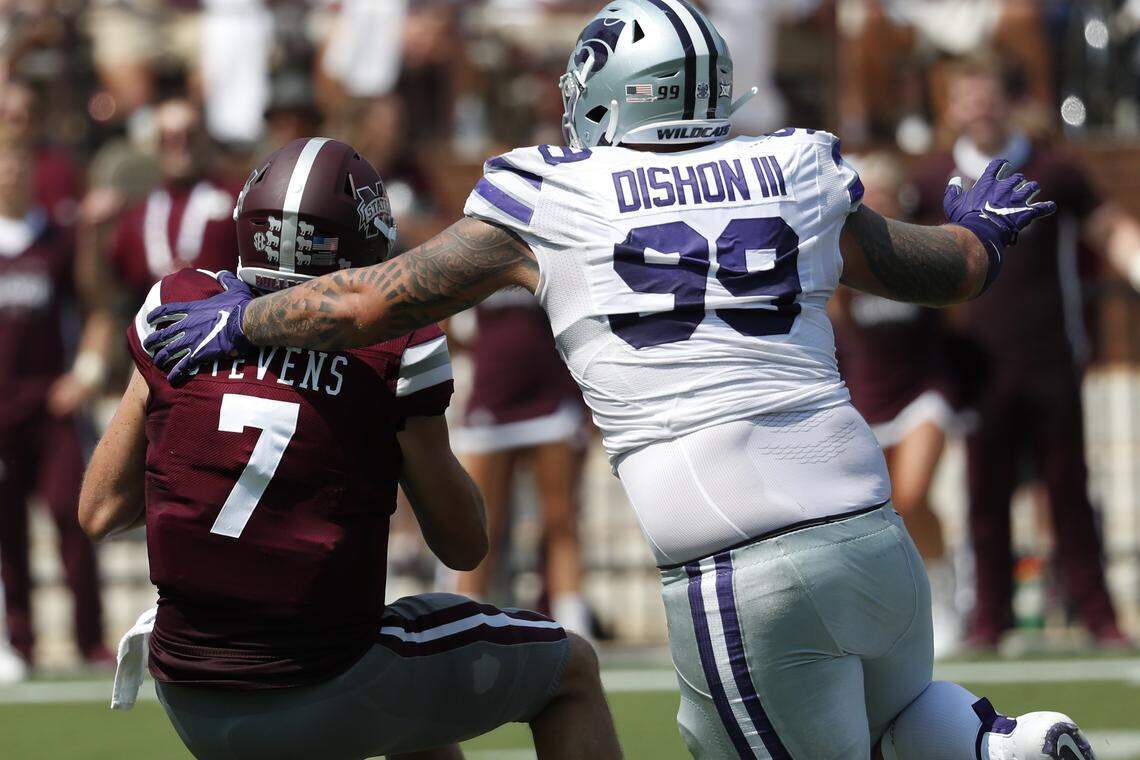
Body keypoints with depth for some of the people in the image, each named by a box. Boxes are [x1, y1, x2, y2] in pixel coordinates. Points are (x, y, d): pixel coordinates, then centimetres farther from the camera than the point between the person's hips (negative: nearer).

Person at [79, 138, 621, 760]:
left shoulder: (178, 310, 0)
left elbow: (100, 511, 7)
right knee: (570, 670, 20)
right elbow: (463, 544, 4)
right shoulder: (394, 346, -9)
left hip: (195, 709, 5)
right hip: (326, 700, -5)